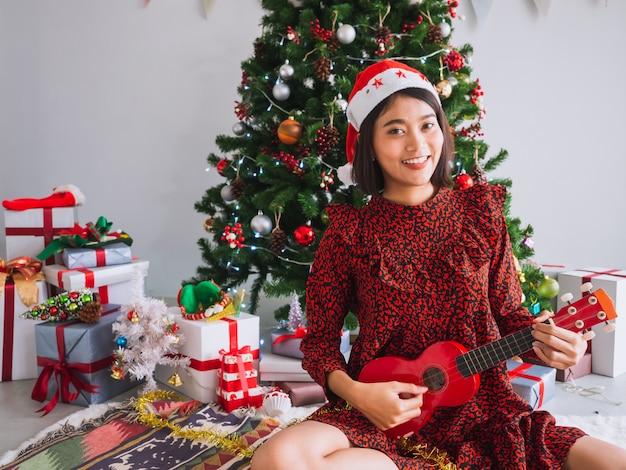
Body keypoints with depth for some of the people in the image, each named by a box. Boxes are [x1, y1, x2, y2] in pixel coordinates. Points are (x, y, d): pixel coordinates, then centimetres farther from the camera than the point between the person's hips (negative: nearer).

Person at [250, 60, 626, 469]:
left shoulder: (480, 212, 4)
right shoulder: (348, 232, -2)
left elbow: (508, 312, 9)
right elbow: (319, 340, 1)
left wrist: (543, 341, -12)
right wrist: (355, 392, -17)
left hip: (481, 409, 2)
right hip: (382, 415, -1)